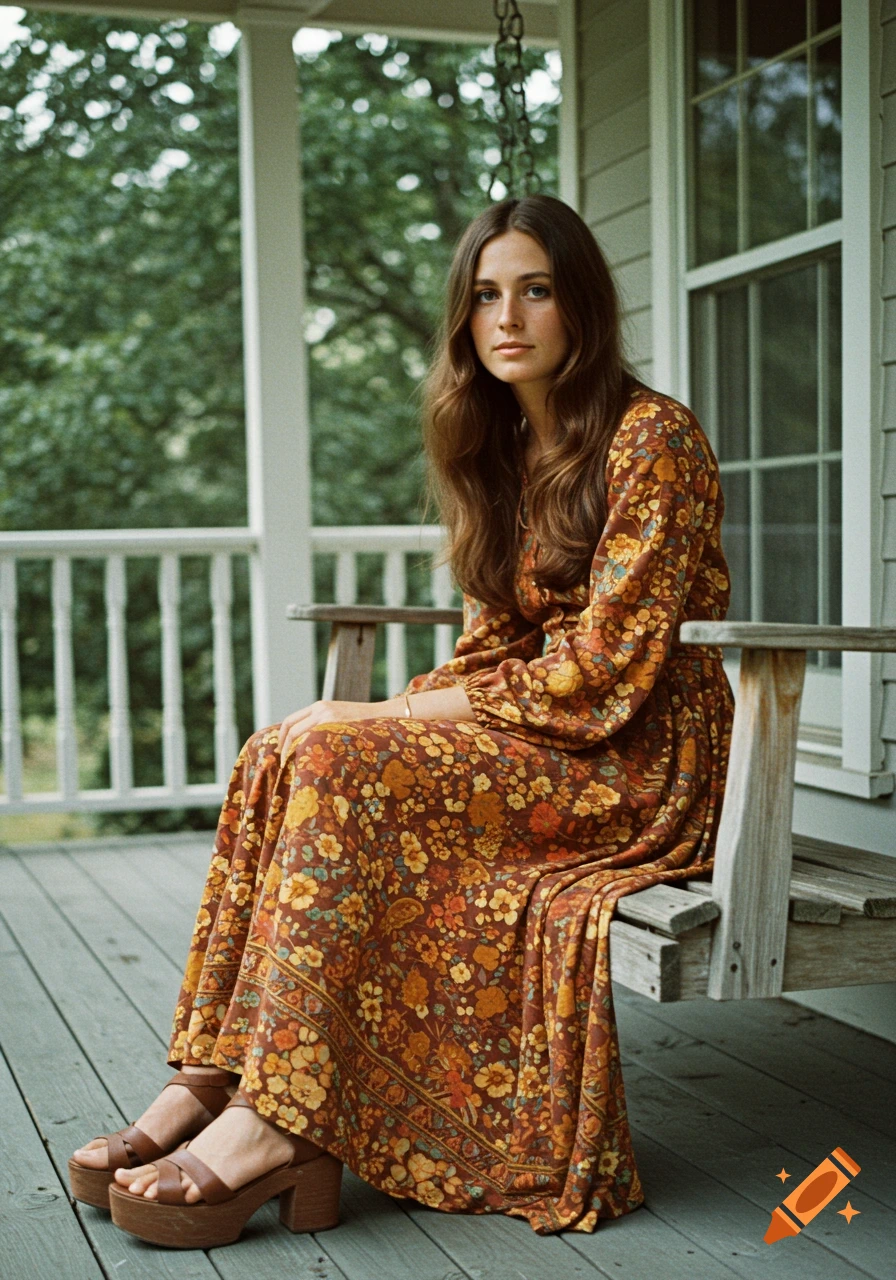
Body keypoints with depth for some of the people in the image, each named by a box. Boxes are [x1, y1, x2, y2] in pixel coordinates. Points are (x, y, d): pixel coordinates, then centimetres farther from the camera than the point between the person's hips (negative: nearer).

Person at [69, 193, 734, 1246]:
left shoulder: (653, 439, -11)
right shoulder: (502, 449, 15)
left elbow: (605, 671, -18)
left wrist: (396, 718, -15)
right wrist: (397, 713, -7)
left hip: (638, 761, -7)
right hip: (526, 739, 8)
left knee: (344, 763, -28)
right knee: (284, 752, -16)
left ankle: (274, 1124, -28)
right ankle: (203, 1088, -21)